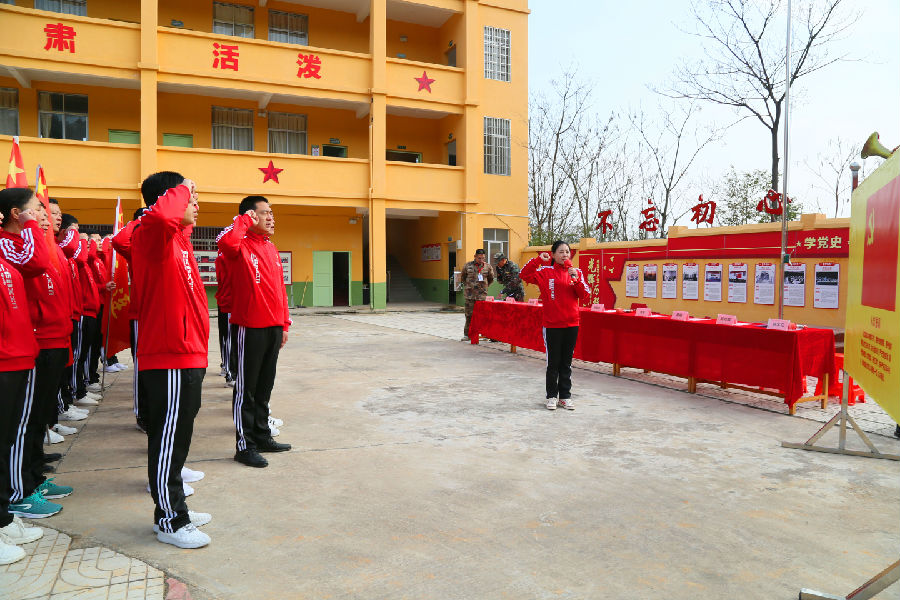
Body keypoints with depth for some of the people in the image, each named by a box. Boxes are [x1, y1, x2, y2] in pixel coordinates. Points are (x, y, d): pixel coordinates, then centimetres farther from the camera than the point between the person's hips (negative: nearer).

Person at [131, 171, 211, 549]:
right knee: (168, 438, 1)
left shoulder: (176, 238, 14)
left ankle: (174, 508, 31)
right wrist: (182, 191, -20)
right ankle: (169, 522, 14)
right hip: (170, 358, -10)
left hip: (186, 354, 10)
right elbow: (160, 215, -38)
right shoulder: (153, 235, -14)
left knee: (175, 437, 18)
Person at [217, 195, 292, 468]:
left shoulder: (272, 248, 14)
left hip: (273, 327, 8)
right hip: (249, 327, -7)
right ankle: (244, 446, 12)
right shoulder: (241, 246, -9)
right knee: (246, 388, 2)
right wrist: (244, 220, -19)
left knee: (265, 386, 17)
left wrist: (284, 324, 16)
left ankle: (262, 437, 29)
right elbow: (226, 241, -36)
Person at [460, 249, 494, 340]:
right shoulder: (468, 265, 4)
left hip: (482, 295, 1)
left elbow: (491, 279, 21)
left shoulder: (488, 267, 6)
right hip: (470, 294, 0)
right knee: (469, 315, 0)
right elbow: (463, 277, 18)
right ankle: (467, 334, 6)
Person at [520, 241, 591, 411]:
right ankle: (551, 396, 16)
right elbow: (524, 275, -13)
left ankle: (565, 396, 21)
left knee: (566, 363, 11)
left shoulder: (576, 272, 6)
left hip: (571, 324, 3)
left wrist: (576, 279, -14)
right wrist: (539, 260, -19)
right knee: (553, 363, 5)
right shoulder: (546, 272, -1)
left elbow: (585, 296, -1)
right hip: (552, 325, -3)